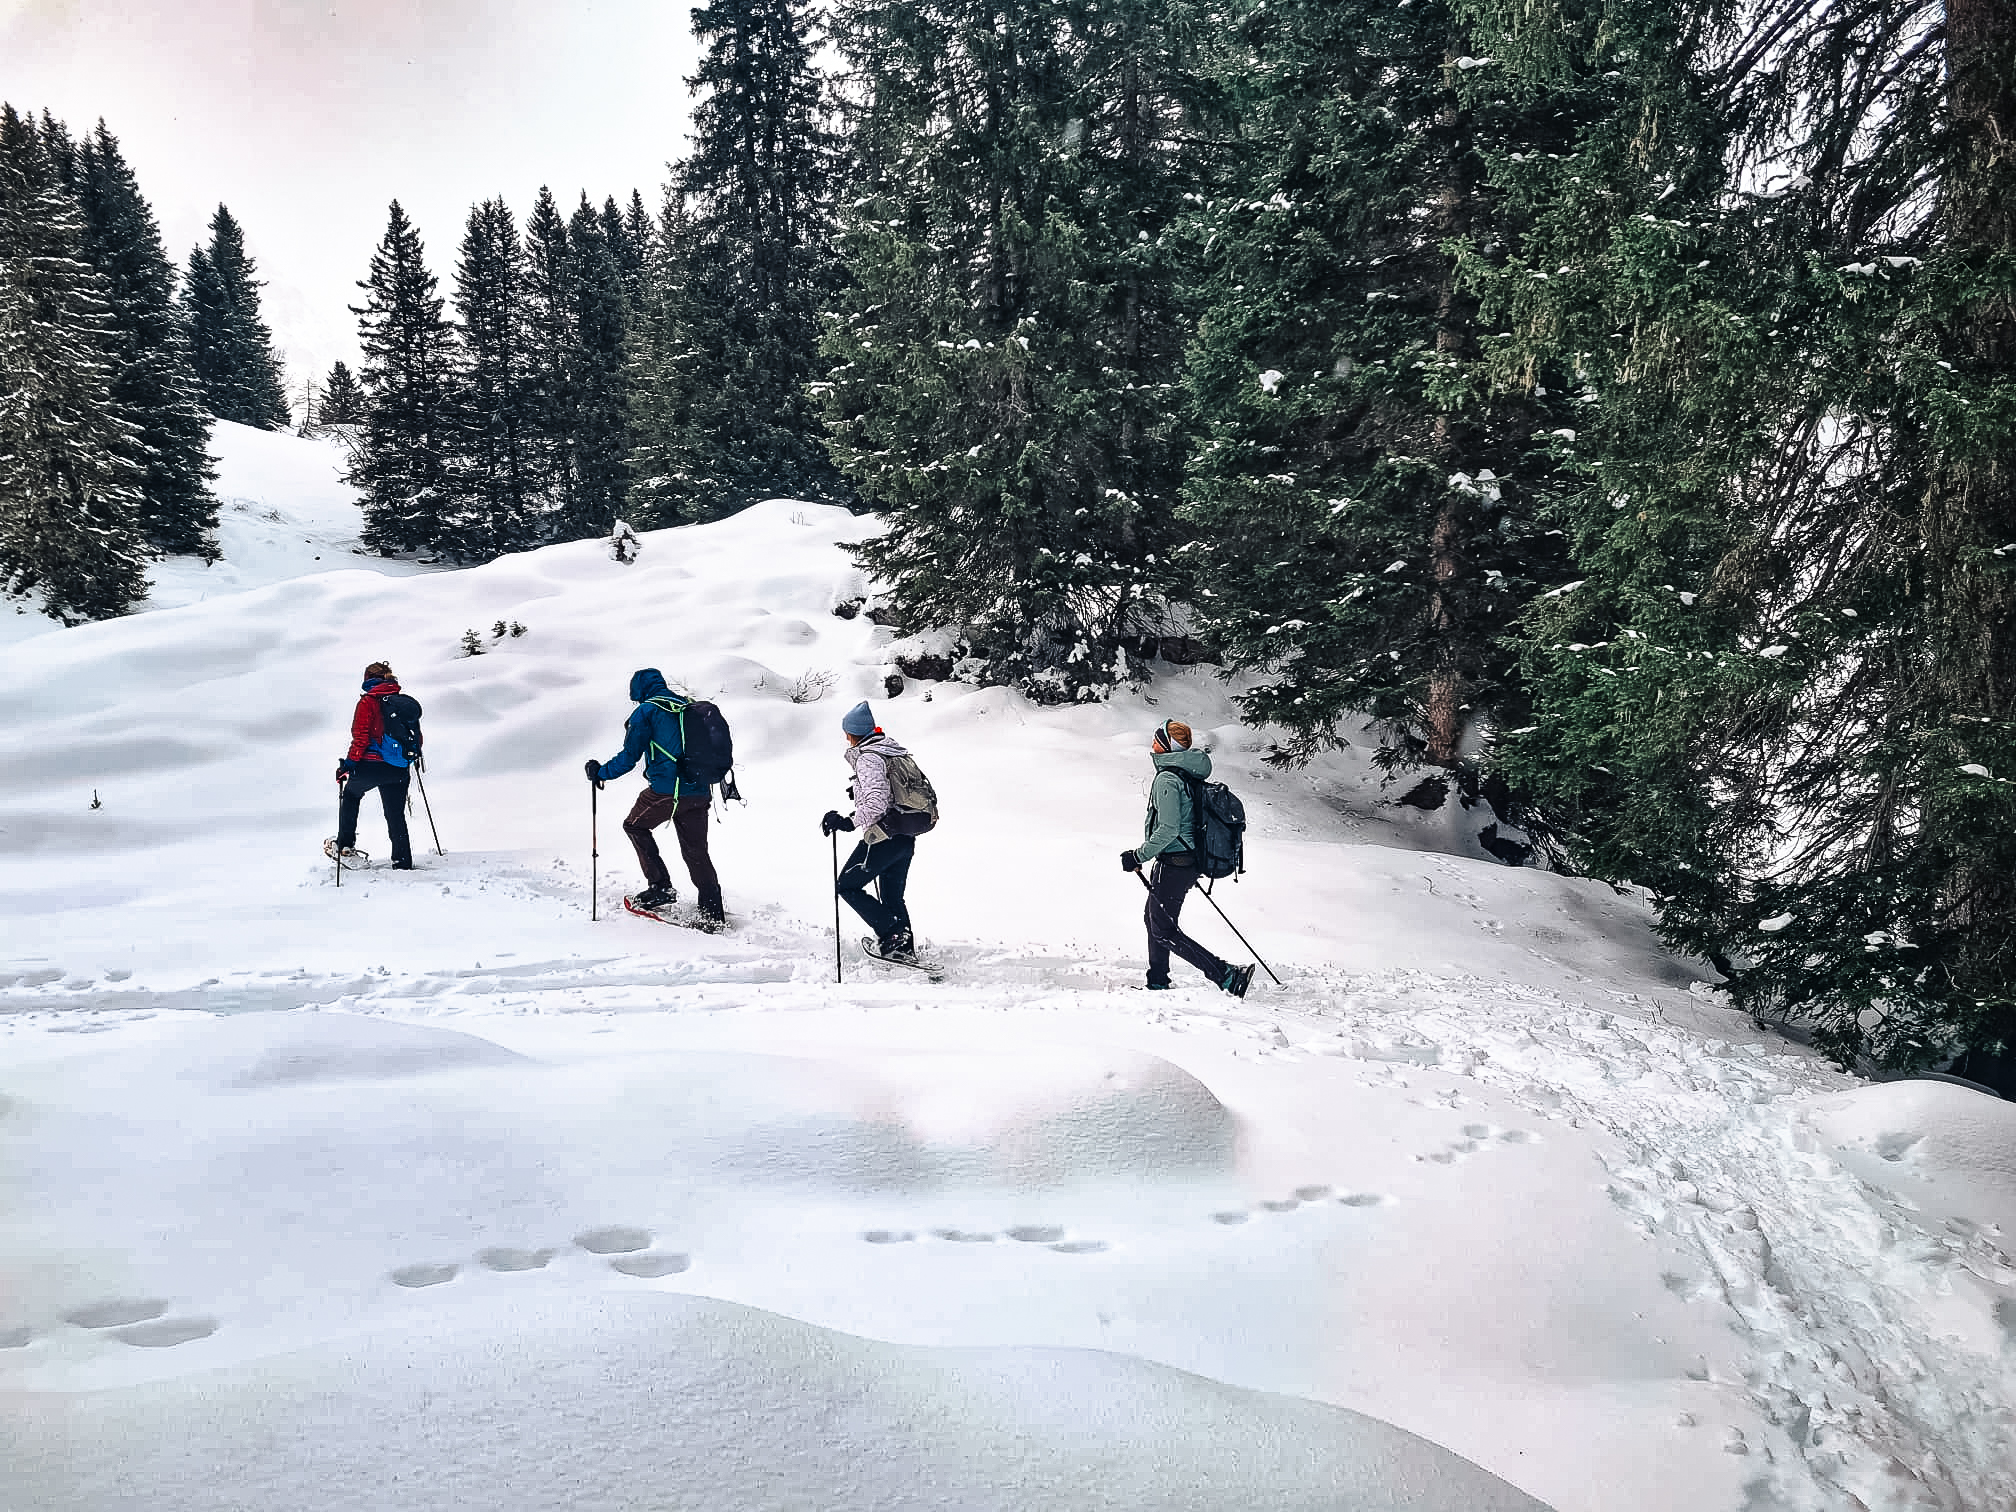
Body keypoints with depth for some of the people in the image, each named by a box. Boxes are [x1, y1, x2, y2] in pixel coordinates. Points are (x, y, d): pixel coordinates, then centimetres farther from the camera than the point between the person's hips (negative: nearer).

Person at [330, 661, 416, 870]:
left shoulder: (368, 702, -6)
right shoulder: (405, 702, 9)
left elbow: (360, 737, -12)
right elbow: (417, 738, 13)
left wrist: (349, 764, -6)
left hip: (372, 765, -4)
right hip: (399, 772, 4)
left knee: (351, 795, 26)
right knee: (396, 815, 13)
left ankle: (345, 845, 27)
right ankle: (403, 863, 10)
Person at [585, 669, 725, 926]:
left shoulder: (645, 711, -2)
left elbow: (629, 757, -3)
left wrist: (600, 773, 11)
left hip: (666, 789, -6)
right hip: (700, 791, 6)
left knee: (635, 826, 20)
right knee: (696, 851, 13)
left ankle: (661, 886, 13)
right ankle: (713, 915, 10)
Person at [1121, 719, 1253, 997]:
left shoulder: (1167, 779, -19)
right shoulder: (1189, 774, 10)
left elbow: (1168, 829, -26)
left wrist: (1139, 856, -17)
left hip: (1172, 864, -10)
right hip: (1189, 860, 10)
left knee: (1164, 931, -4)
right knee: (1154, 919, 21)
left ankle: (1228, 975, -9)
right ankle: (1158, 984, 30)